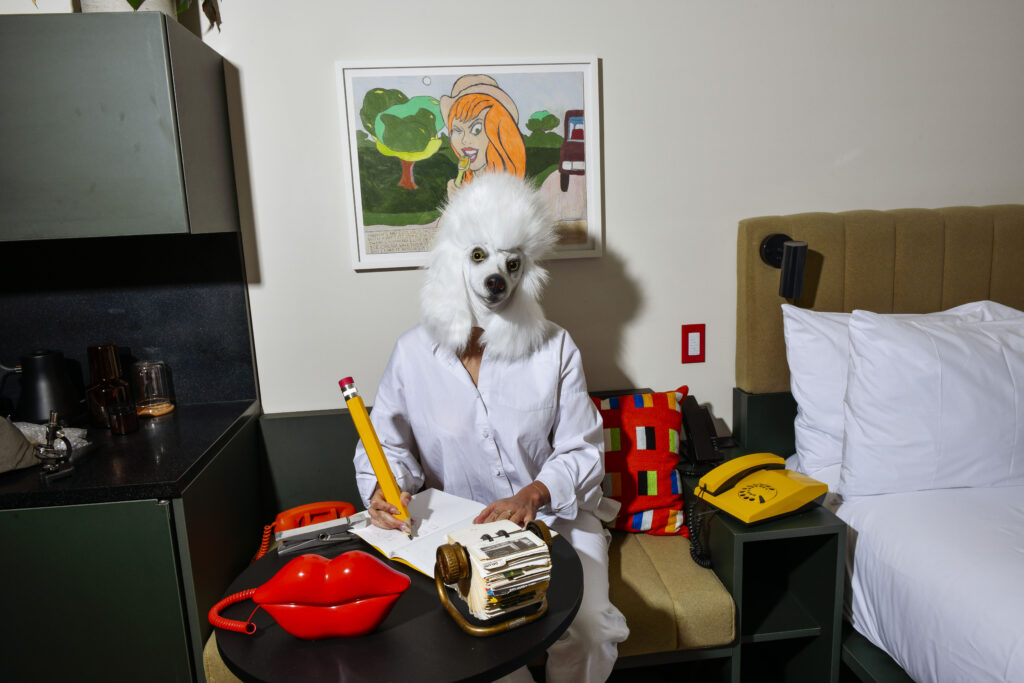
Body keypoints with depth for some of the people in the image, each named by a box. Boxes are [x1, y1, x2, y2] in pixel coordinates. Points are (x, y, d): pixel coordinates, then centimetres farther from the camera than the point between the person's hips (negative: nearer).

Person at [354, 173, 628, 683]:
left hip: (553, 516, 0)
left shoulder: (555, 349, -5)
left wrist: (532, 496, -22)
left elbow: (582, 452, -4)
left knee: (588, 629, -20)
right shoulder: (413, 353, -3)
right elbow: (388, 444, 4)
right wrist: (382, 491, -18)